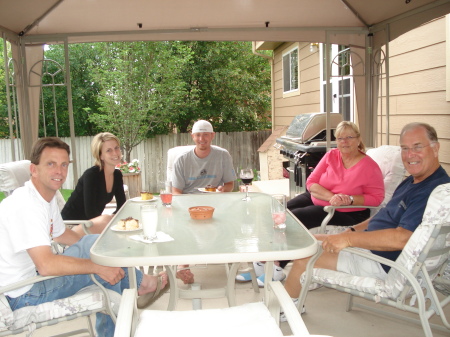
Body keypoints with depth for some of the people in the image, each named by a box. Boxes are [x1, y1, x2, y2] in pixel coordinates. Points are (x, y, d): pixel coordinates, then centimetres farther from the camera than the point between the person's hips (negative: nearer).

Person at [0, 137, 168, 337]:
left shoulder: (47, 197, 5)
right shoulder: (26, 206, -26)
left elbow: (61, 234, 21)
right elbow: (46, 265, -33)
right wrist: (98, 267, -26)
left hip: (35, 273, 10)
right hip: (22, 296, -10)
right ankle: (140, 285, 10)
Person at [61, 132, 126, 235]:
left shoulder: (117, 175, 2)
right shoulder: (91, 175, -21)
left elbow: (122, 206, 4)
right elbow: (90, 213, -25)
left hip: (91, 223, 8)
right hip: (71, 225, -8)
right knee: (105, 220, -34)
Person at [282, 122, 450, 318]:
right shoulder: (414, 181, 10)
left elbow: (402, 238, -34)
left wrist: (349, 239, -30)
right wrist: (352, 230, 6)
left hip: (383, 264, -10)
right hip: (371, 245, 10)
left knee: (303, 258, -11)